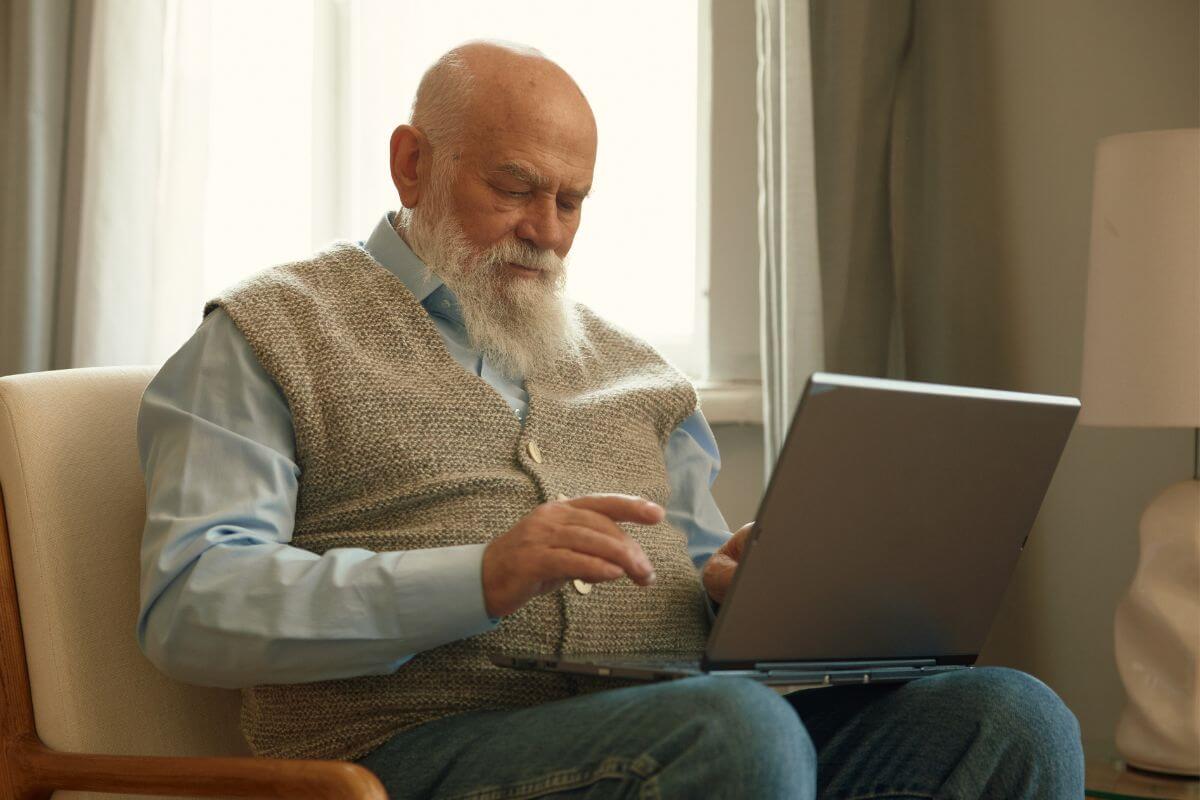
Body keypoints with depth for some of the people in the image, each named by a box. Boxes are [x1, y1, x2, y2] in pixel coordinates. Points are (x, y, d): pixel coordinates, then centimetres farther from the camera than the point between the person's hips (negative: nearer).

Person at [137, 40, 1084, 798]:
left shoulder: (631, 370, 27)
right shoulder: (273, 333, 9)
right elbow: (189, 607, -5)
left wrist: (737, 584, 1)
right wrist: (482, 577, -19)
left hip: (679, 724, 6)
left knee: (1014, 715, -18)